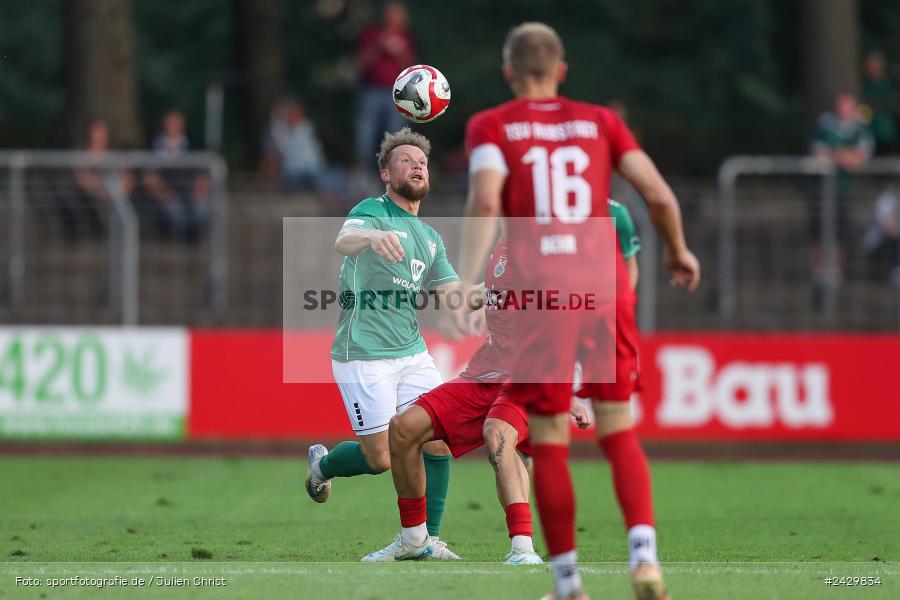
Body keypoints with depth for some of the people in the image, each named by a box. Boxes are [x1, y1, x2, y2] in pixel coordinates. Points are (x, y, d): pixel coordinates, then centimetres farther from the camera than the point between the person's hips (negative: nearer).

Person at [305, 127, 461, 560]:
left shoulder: (430, 238, 17)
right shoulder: (372, 212, -8)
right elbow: (343, 242, -31)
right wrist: (372, 237, -55)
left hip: (412, 353, 7)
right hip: (364, 356, -7)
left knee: (440, 441, -7)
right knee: (380, 458, -5)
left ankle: (428, 539, 2)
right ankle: (322, 464, 28)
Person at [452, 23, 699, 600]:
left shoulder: (491, 127, 6)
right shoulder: (599, 121, 12)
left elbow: (485, 200, -12)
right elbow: (659, 194, 7)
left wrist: (467, 280, -17)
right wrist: (678, 250, 24)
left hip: (539, 293, -2)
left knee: (549, 443, 5)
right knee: (620, 433, 9)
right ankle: (644, 553, -11)